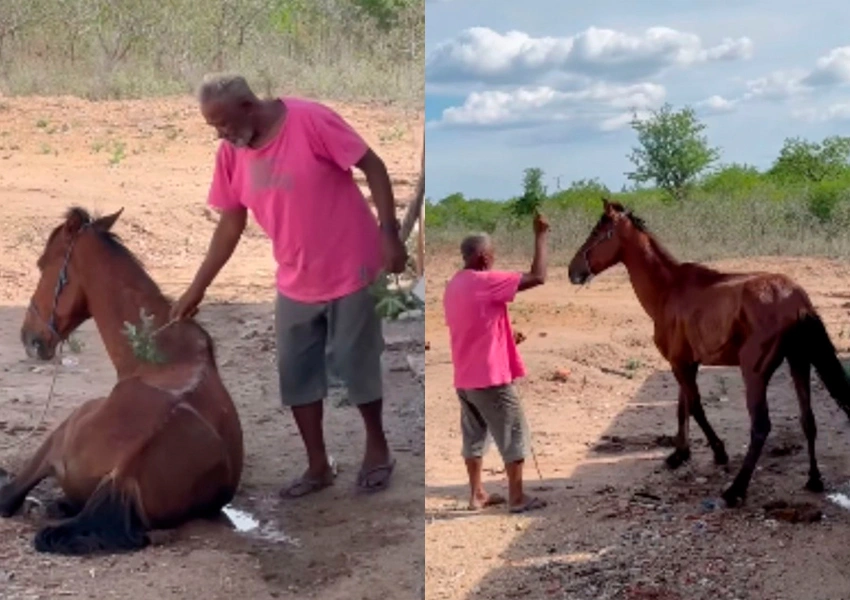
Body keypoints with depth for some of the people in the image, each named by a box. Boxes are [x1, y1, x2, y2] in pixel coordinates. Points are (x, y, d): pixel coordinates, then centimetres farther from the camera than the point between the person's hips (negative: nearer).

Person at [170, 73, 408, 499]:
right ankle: (318, 465, 25)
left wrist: (389, 234, -19)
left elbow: (373, 167, -14)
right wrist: (197, 288, 6)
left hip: (349, 271, -6)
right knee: (296, 375, 9)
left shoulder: (311, 120, -19)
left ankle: (377, 448, 28)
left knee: (357, 365, 6)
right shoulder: (230, 153, -1)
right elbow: (230, 225, 7)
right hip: (295, 284, 6)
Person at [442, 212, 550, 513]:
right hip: (491, 376, -8)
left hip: (465, 377, 8)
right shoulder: (486, 282, -19)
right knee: (514, 434, 3)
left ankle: (477, 495, 21)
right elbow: (537, 277, -22)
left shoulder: (454, 285, 9)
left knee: (474, 435, 14)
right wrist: (540, 236, -14)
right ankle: (517, 498, 8)